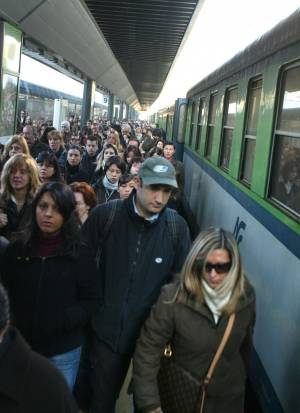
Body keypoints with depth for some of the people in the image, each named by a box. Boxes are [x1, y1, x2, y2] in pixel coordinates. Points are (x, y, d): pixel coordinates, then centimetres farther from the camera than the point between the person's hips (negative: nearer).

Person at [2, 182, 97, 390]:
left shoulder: (80, 252, -6)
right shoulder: (17, 249, 3)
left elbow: (90, 300, -5)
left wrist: (62, 321, -18)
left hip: (64, 350, -2)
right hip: (22, 346, 3)